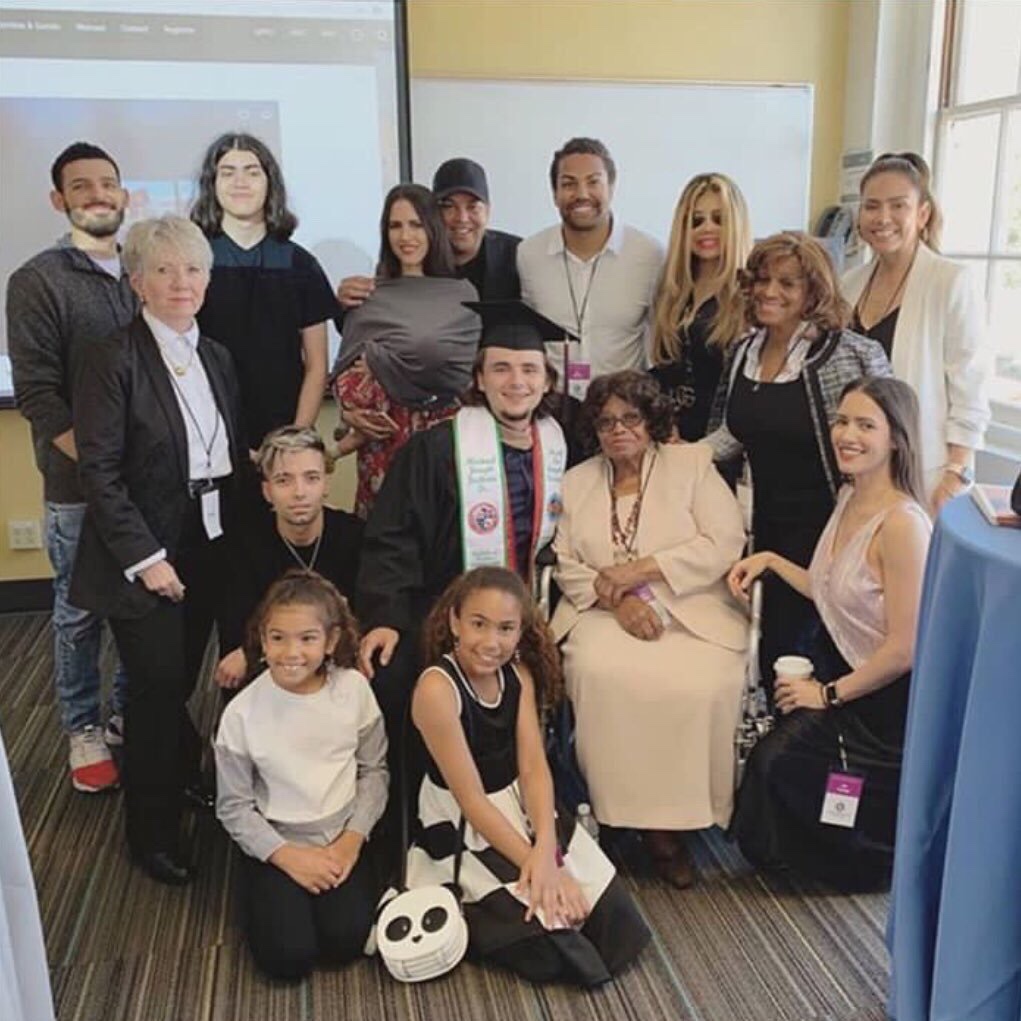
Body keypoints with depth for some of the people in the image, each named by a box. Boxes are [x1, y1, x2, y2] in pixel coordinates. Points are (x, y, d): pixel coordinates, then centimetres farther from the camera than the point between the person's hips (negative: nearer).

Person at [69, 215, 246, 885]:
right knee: (158, 686, 1)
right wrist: (145, 558, -17)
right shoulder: (114, 360, -11)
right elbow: (99, 470, -15)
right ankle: (154, 829, 20)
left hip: (210, 551, 5)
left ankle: (183, 781, 36)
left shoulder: (217, 358, 8)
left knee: (182, 681, 14)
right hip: (148, 557, -5)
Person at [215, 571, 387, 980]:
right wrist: (288, 856, -13)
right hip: (275, 844, -1)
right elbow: (233, 807, -5)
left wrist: (352, 838, -9)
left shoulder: (354, 689, -11)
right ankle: (267, 893, 16)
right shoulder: (242, 714, -15)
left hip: (341, 839, 1)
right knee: (288, 957, -14)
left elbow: (374, 770, 1)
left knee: (346, 940, -16)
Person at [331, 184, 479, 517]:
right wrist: (351, 413, -10)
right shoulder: (369, 297, 11)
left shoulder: (461, 294, 4)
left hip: (443, 436, -2)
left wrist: (379, 365, -5)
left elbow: (460, 368, -6)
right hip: (379, 439, 2)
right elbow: (346, 368, 9)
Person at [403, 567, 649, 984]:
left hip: (520, 810, 7)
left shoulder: (519, 673, -3)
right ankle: (462, 918, 8)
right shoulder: (437, 688, -24)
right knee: (551, 943, -17)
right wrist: (532, 863, -22)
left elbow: (534, 768, -8)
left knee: (615, 916, -2)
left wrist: (546, 850, -22)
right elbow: (471, 798, -21)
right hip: (463, 829, -6)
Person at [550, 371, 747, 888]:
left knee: (700, 685, -31)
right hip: (607, 613, 2)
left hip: (692, 609, -1)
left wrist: (641, 569, -11)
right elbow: (566, 566, 7)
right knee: (601, 674, -31)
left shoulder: (692, 463, 9)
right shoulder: (576, 482, 17)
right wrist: (617, 601, -13)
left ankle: (681, 814, -7)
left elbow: (724, 544, -3)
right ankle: (636, 814, -16)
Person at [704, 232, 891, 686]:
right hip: (766, 524, 6)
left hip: (824, 529, -6)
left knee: (784, 648, -2)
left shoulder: (852, 356, -15)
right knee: (769, 637, 16)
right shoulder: (744, 351, 5)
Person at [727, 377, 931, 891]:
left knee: (775, 762, -10)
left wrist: (829, 694, -12)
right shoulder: (850, 498, 2)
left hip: (882, 698, -7)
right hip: (837, 672, 7)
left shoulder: (901, 523, -25)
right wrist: (770, 560, 4)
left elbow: (904, 649, -23)